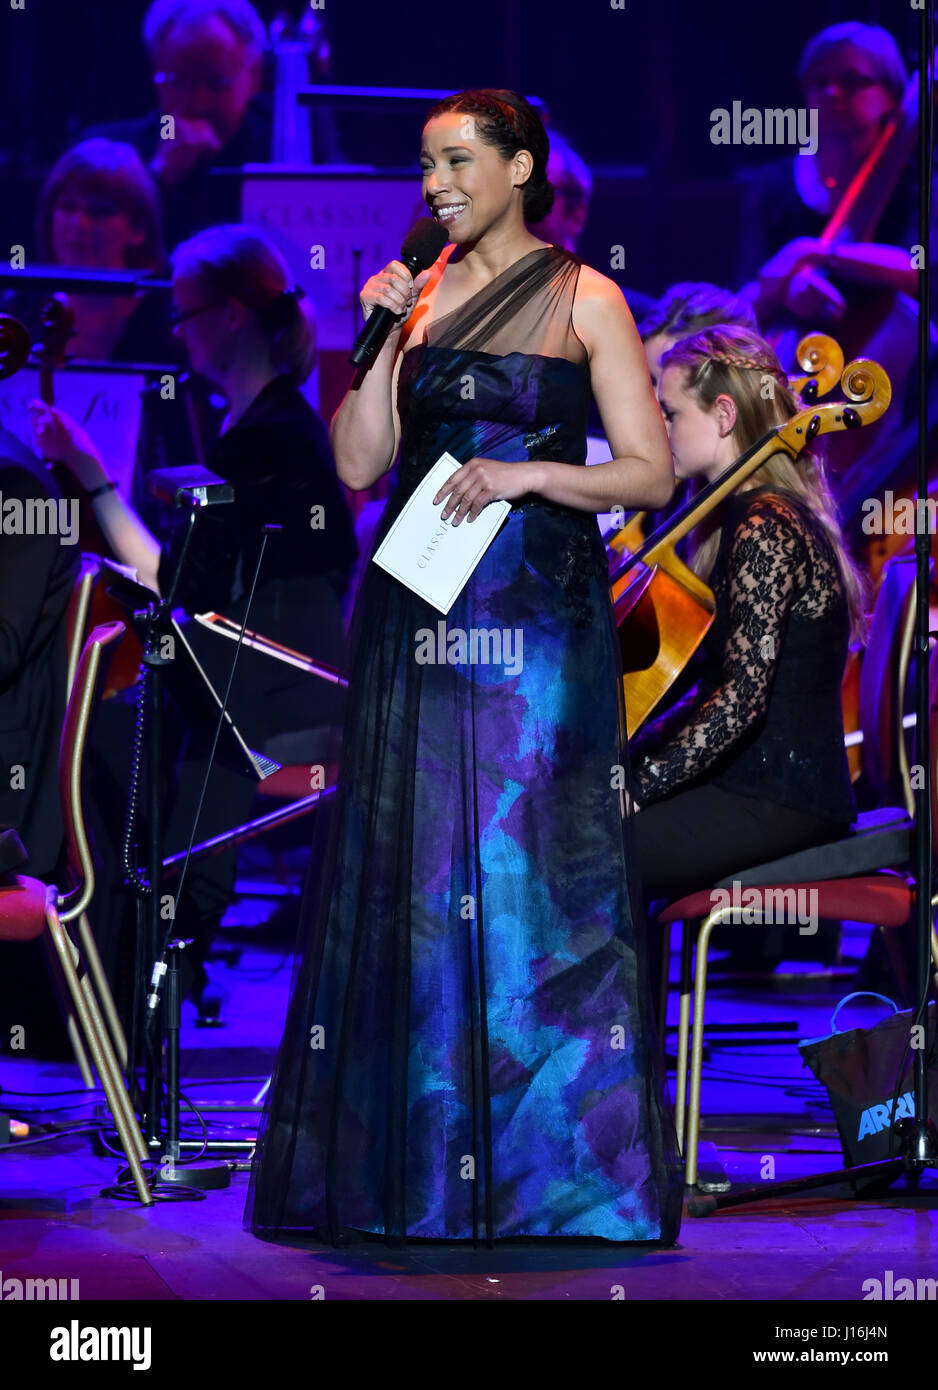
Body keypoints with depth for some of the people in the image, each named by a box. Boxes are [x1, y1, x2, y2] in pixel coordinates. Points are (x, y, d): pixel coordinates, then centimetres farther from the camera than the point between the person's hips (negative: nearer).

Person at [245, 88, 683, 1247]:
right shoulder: (417, 294, 11)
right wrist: (381, 338, -5)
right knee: (407, 867, 2)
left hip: (539, 611, -4)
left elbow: (650, 472, -3)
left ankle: (561, 1169, 2)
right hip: (416, 612, 4)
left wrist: (528, 472, -15)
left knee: (537, 867, -4)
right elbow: (359, 464, 5)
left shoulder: (585, 301, 0)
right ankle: (412, 1162, 8)